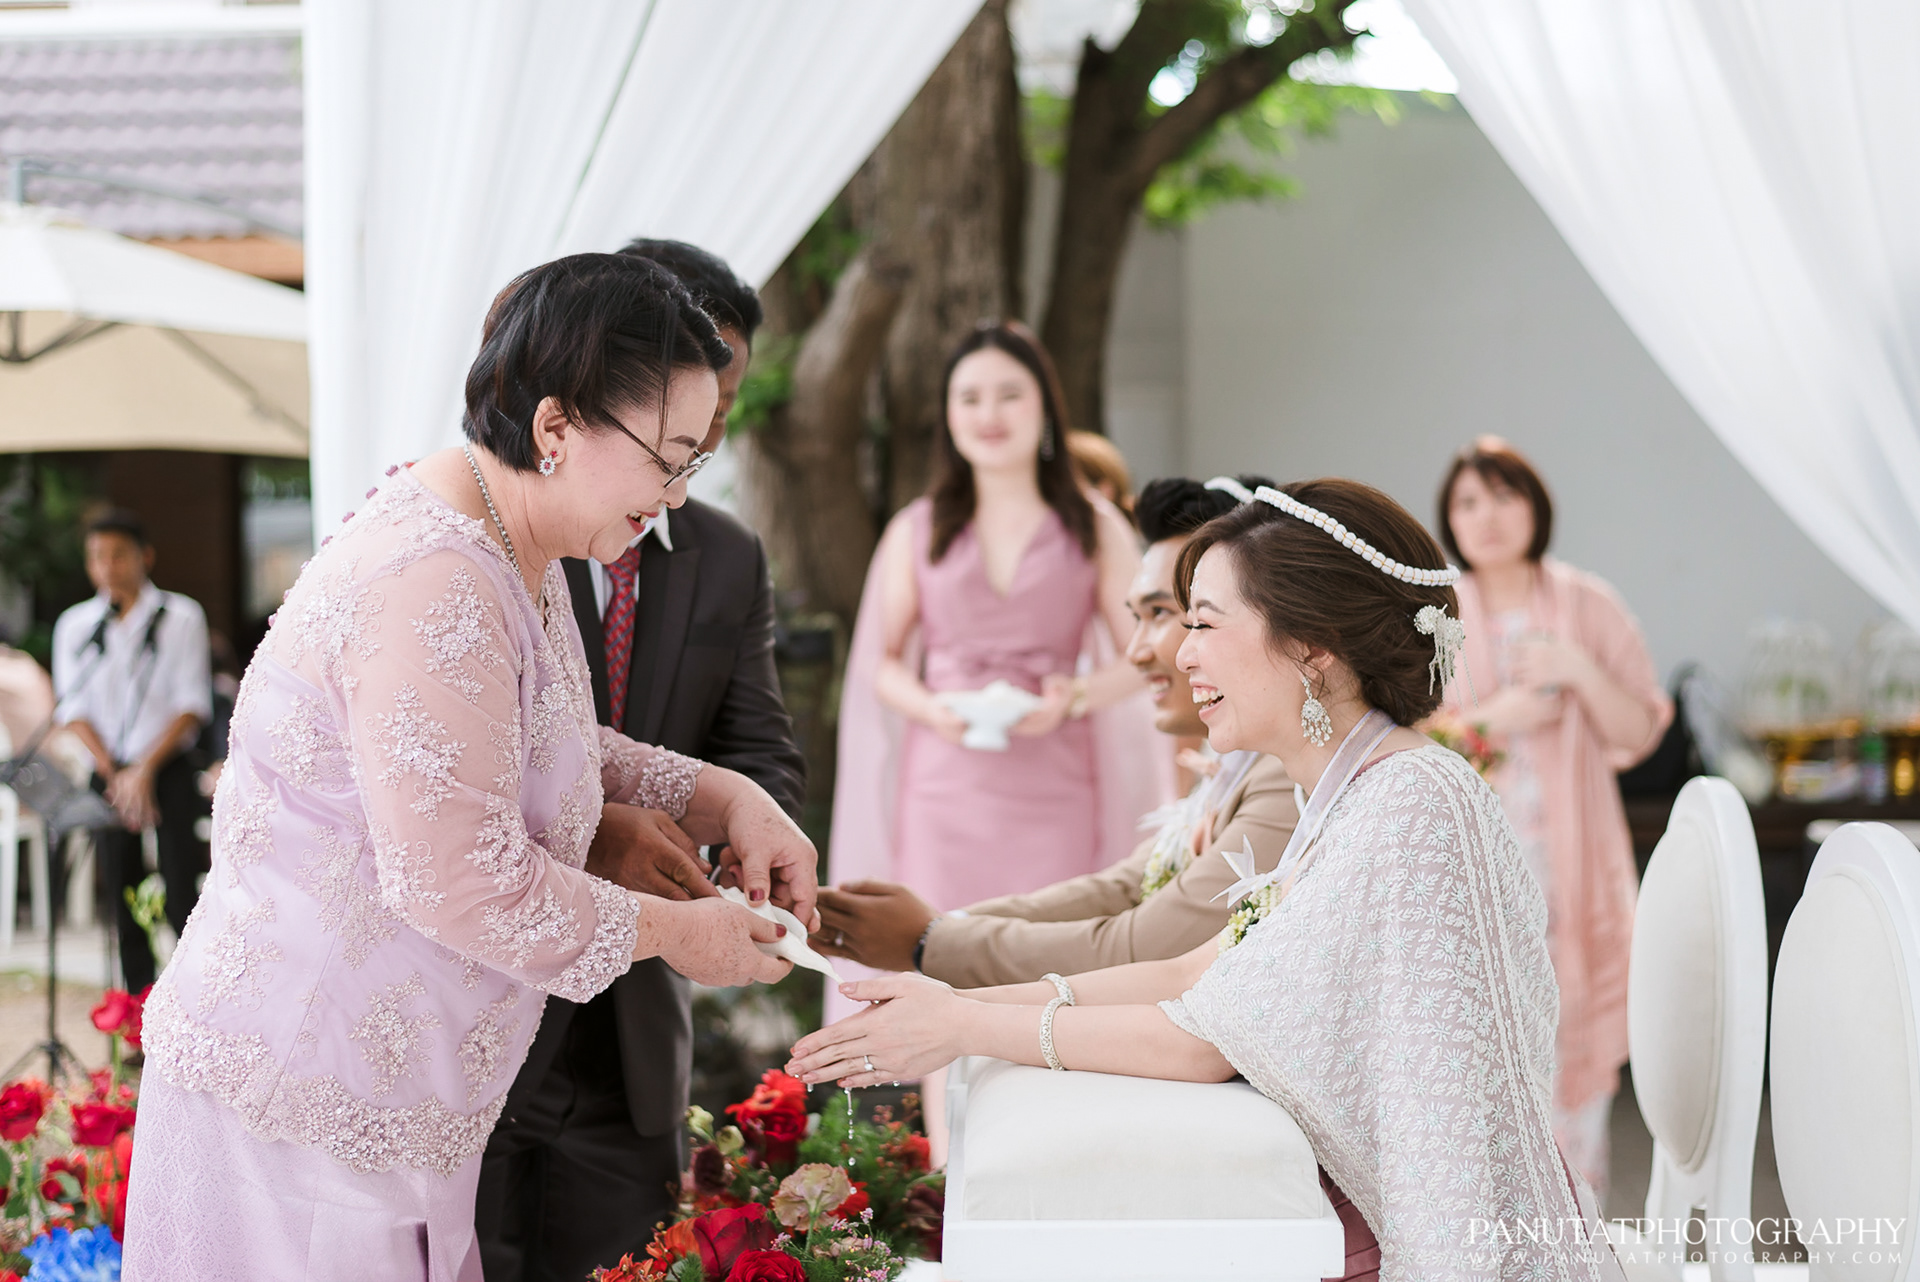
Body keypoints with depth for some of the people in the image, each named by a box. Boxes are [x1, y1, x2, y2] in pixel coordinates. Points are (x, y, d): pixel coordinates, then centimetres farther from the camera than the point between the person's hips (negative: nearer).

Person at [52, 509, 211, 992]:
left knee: (182, 890, -9)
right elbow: (74, 709, 3)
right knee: (122, 890, 2)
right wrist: (113, 772, -8)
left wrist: (146, 769, -11)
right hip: (107, 772, 2)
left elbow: (193, 704, -3)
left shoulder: (180, 617, 0)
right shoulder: (75, 625, 6)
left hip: (168, 768, -2)